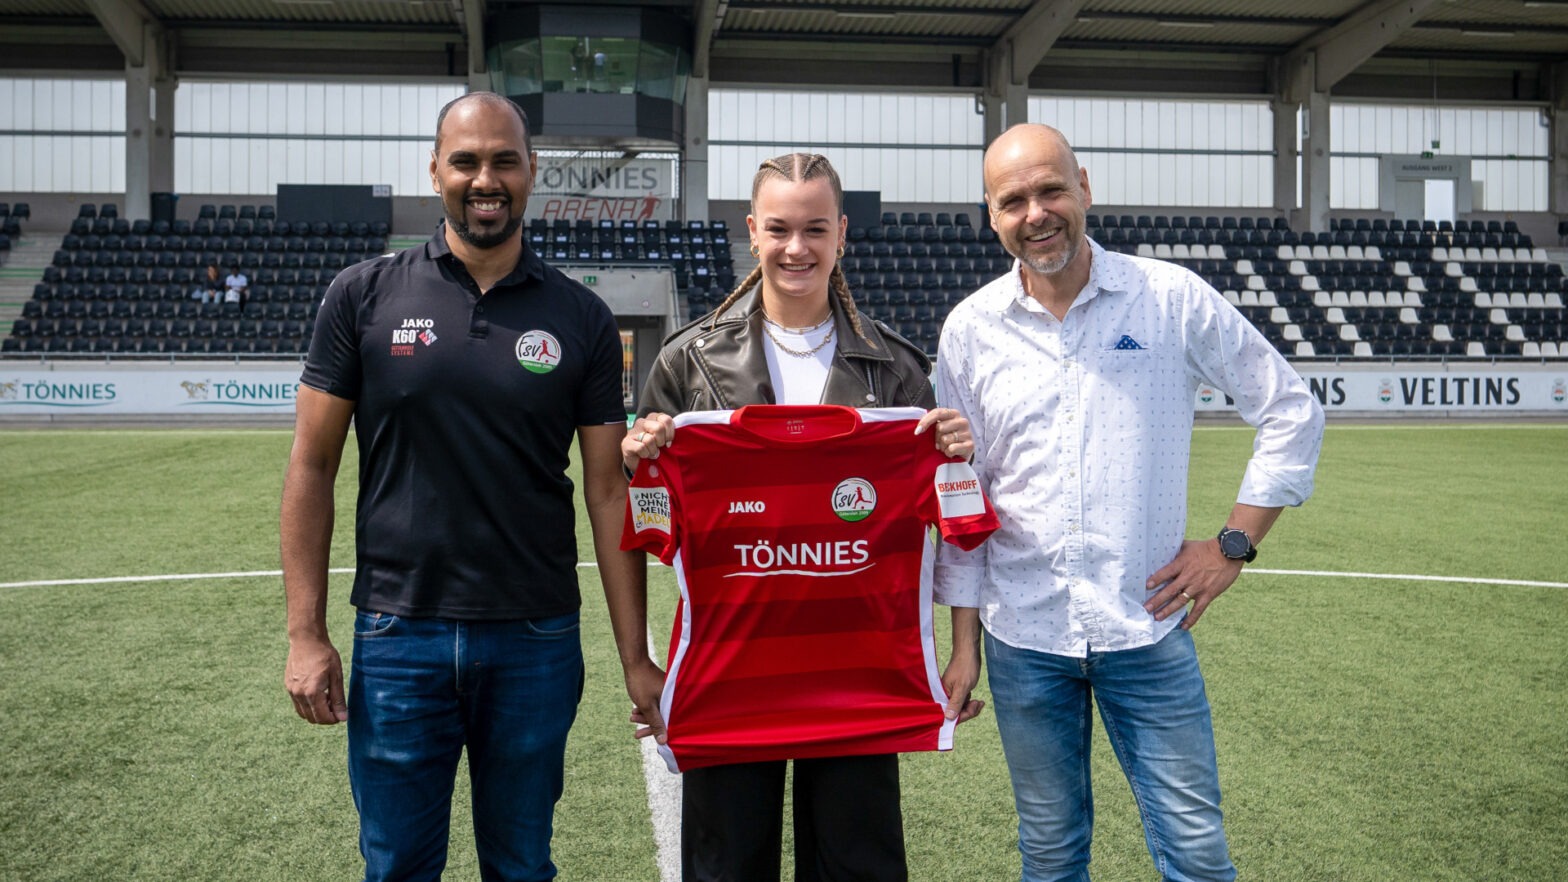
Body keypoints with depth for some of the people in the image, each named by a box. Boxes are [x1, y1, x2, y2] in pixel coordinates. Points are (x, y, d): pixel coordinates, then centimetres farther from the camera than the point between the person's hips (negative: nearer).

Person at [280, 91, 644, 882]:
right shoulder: (364, 295, 0)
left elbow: (607, 491, 1)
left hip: (535, 639, 1)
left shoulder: (580, 319, 1)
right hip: (398, 636, 0)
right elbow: (312, 467, 2)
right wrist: (305, 632, -3)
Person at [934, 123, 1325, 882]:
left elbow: (1292, 412, 5)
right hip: (1022, 635, 2)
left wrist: (1234, 544, -1)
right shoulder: (970, 328, 1)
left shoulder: (1173, 300, -4)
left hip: (1148, 627, -1)